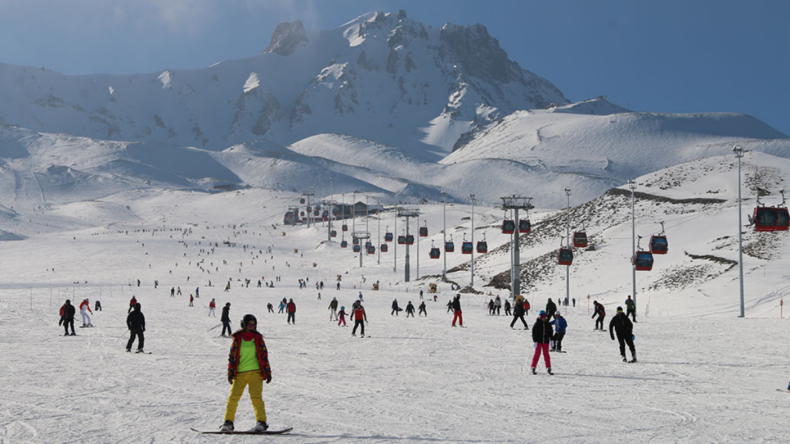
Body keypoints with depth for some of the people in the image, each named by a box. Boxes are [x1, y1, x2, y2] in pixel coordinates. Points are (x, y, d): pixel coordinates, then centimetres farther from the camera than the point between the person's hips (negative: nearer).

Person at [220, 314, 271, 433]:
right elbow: (232, 356, 9)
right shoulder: (237, 338, 7)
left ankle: (261, 422, -9)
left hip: (255, 372, -1)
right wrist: (230, 372, 3)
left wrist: (267, 372, 7)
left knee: (256, 397, -11)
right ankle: (228, 423, 4)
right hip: (240, 373, 1)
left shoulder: (258, 338, 8)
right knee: (233, 397, -4)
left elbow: (264, 355, 11)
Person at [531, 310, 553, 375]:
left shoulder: (548, 324, 8)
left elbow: (550, 333, 15)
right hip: (539, 341, -4)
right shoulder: (537, 324, -5)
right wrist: (535, 341, -12)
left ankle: (548, 368, 9)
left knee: (546, 354, 6)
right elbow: (534, 333, -7)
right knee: (537, 353, -5)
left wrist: (551, 340, 9)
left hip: (545, 341, 4)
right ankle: (533, 368, -1)